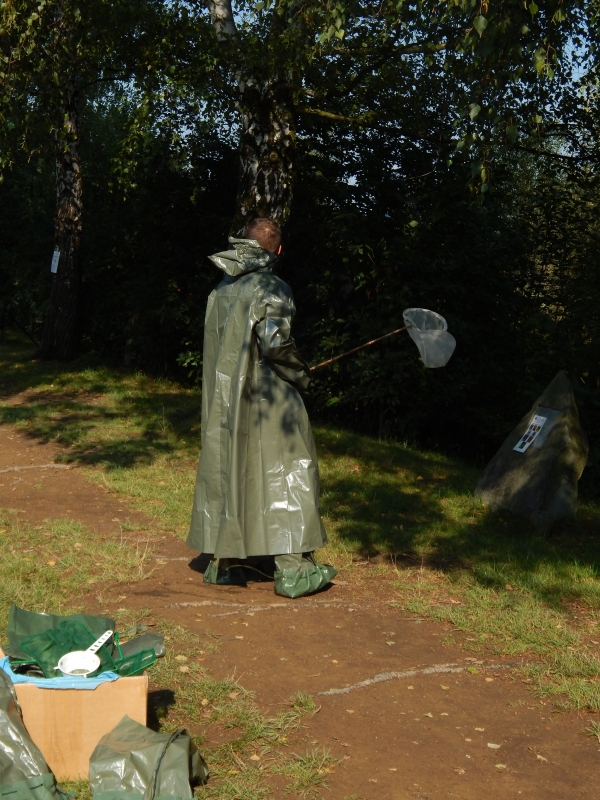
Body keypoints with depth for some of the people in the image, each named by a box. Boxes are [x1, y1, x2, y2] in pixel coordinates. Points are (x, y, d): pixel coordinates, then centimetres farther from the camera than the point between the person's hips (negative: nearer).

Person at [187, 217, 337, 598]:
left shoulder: (221, 289, 8)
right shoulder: (273, 289, -12)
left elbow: (217, 345, 11)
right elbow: (275, 343, -20)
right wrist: (302, 373, -3)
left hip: (223, 398, 7)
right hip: (265, 397, -7)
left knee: (225, 470, 12)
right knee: (285, 473, -1)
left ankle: (223, 562, 18)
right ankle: (292, 567, -1)